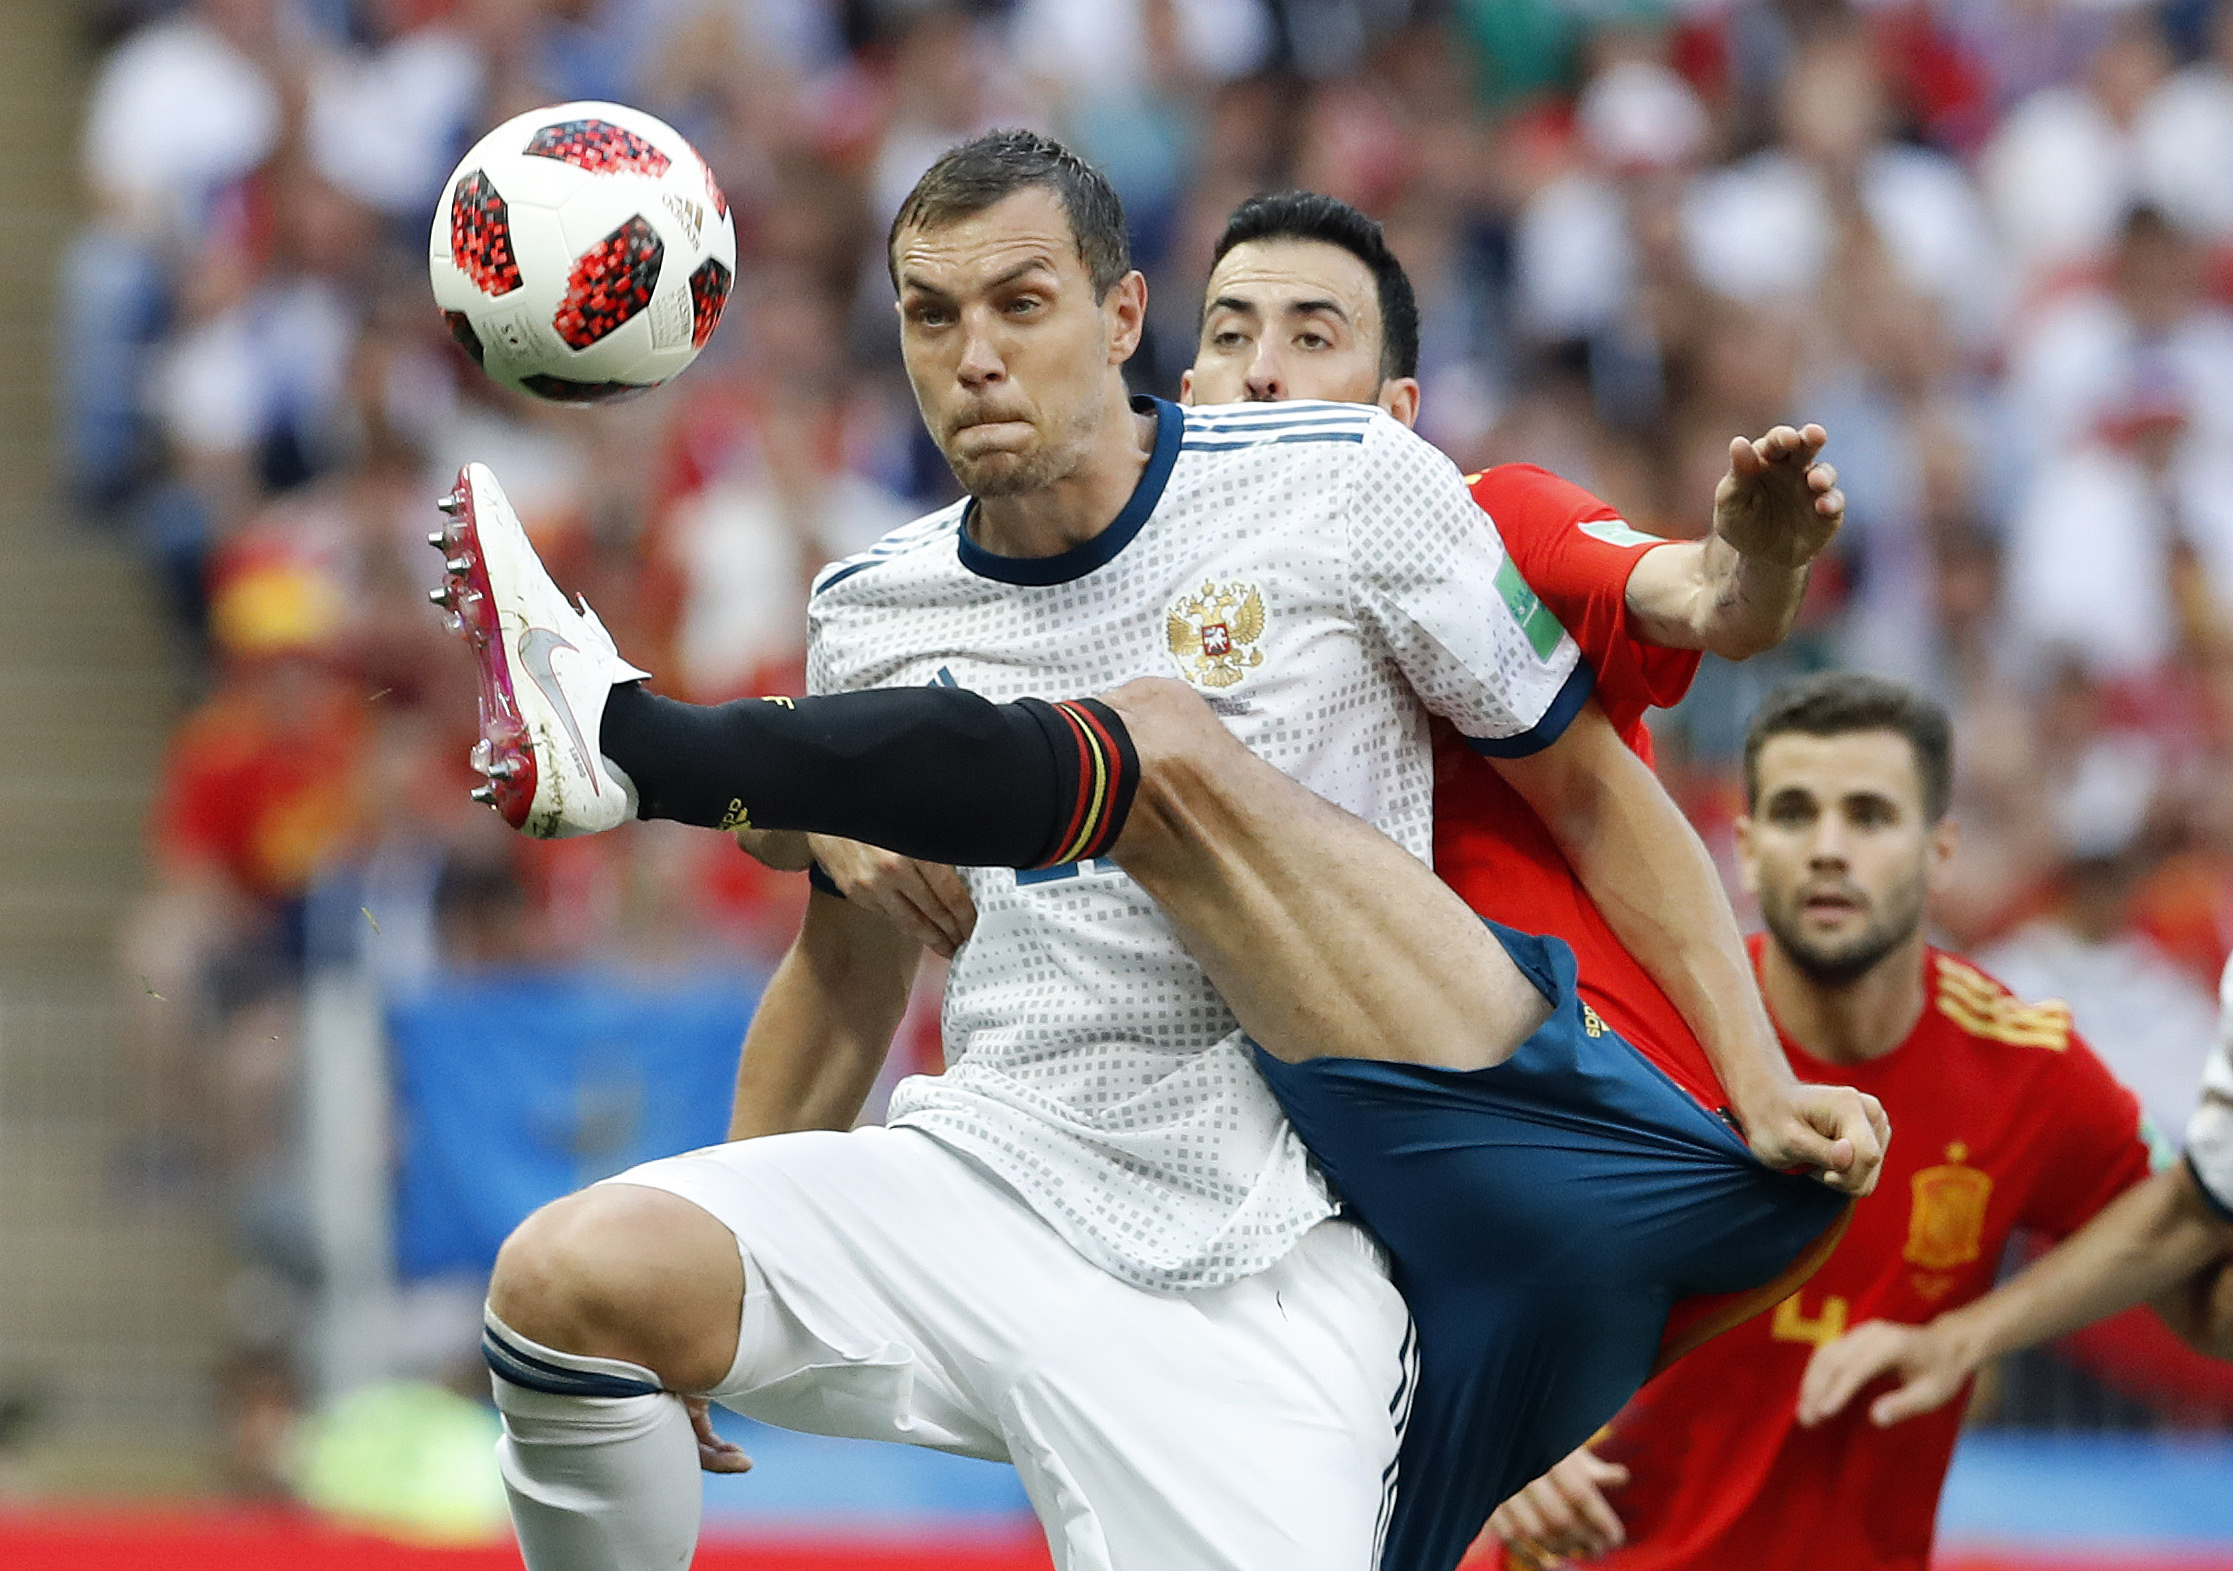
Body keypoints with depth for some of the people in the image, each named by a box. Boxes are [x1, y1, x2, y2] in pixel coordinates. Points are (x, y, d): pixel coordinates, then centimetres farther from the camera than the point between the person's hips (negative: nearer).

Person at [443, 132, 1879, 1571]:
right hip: (992, 1176, 3)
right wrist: (714, 1299, 21)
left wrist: (1758, 1082, -1)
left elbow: (1594, 787, 8)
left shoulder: (1346, 489, -1)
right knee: (571, 1278, -25)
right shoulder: (871, 614, 10)